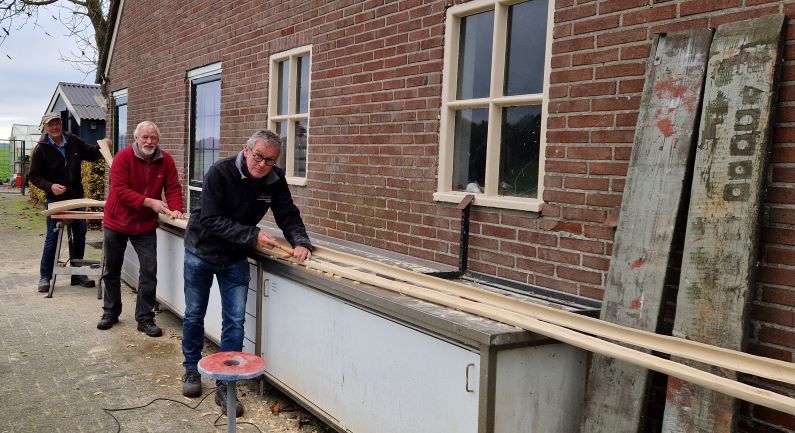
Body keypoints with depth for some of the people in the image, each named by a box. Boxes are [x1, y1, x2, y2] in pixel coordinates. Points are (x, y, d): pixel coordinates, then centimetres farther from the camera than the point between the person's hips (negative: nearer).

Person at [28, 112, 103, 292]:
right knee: (52, 237, 0)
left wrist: (101, 147, -5)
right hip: (55, 199, -4)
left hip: (76, 197, 4)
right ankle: (45, 277, 12)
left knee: (80, 233, 9)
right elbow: (33, 176, -5)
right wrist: (50, 186, -21)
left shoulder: (74, 141, 1)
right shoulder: (41, 149, -8)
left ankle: (77, 274, 22)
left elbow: (91, 154, 16)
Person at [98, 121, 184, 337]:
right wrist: (150, 202, -28)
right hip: (116, 223, -1)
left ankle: (145, 318, 6)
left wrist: (176, 209, -21)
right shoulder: (123, 157, -15)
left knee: (149, 271, -4)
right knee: (112, 270, 13)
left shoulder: (166, 160, -5)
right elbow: (120, 191, -22)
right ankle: (111, 312, 30)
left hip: (146, 226, 2)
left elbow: (173, 188, -3)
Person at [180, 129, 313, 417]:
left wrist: (301, 243, -29)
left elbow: (289, 217, -9)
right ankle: (192, 370, 35)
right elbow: (211, 220, -30)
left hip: (235, 259, 3)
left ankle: (225, 386, 9)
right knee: (194, 315, 13)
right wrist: (253, 235, -37)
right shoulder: (220, 172, -26)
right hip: (201, 252, -2)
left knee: (235, 321, -2)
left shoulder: (275, 180, -13)